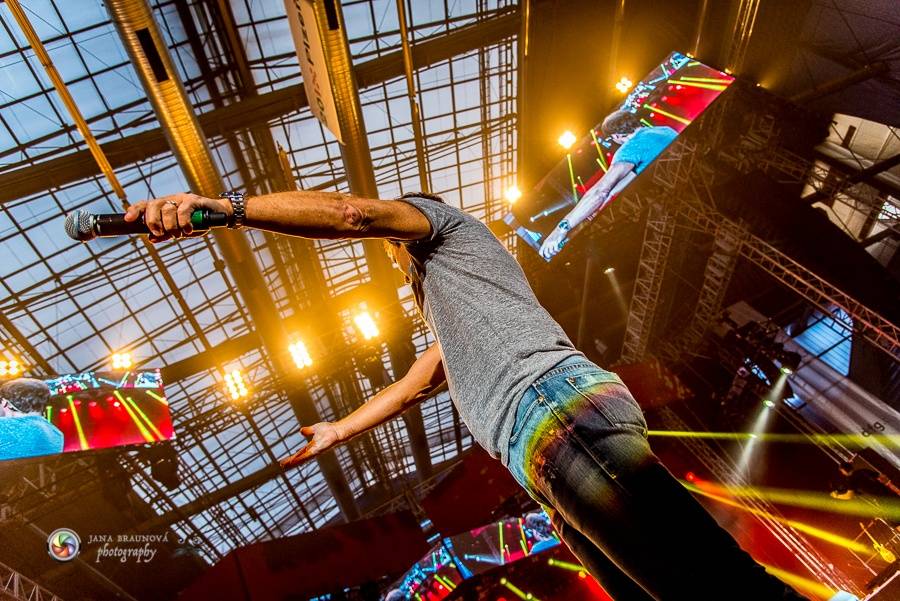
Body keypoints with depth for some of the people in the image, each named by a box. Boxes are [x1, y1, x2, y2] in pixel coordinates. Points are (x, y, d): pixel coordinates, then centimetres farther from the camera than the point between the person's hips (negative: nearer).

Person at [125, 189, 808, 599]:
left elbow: (354, 212, -2)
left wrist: (226, 206, -8)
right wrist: (337, 430, 57)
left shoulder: (445, 224, 18)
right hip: (551, 455, 9)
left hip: (560, 408, -9)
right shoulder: (450, 323, 43)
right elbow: (409, 387, 48)